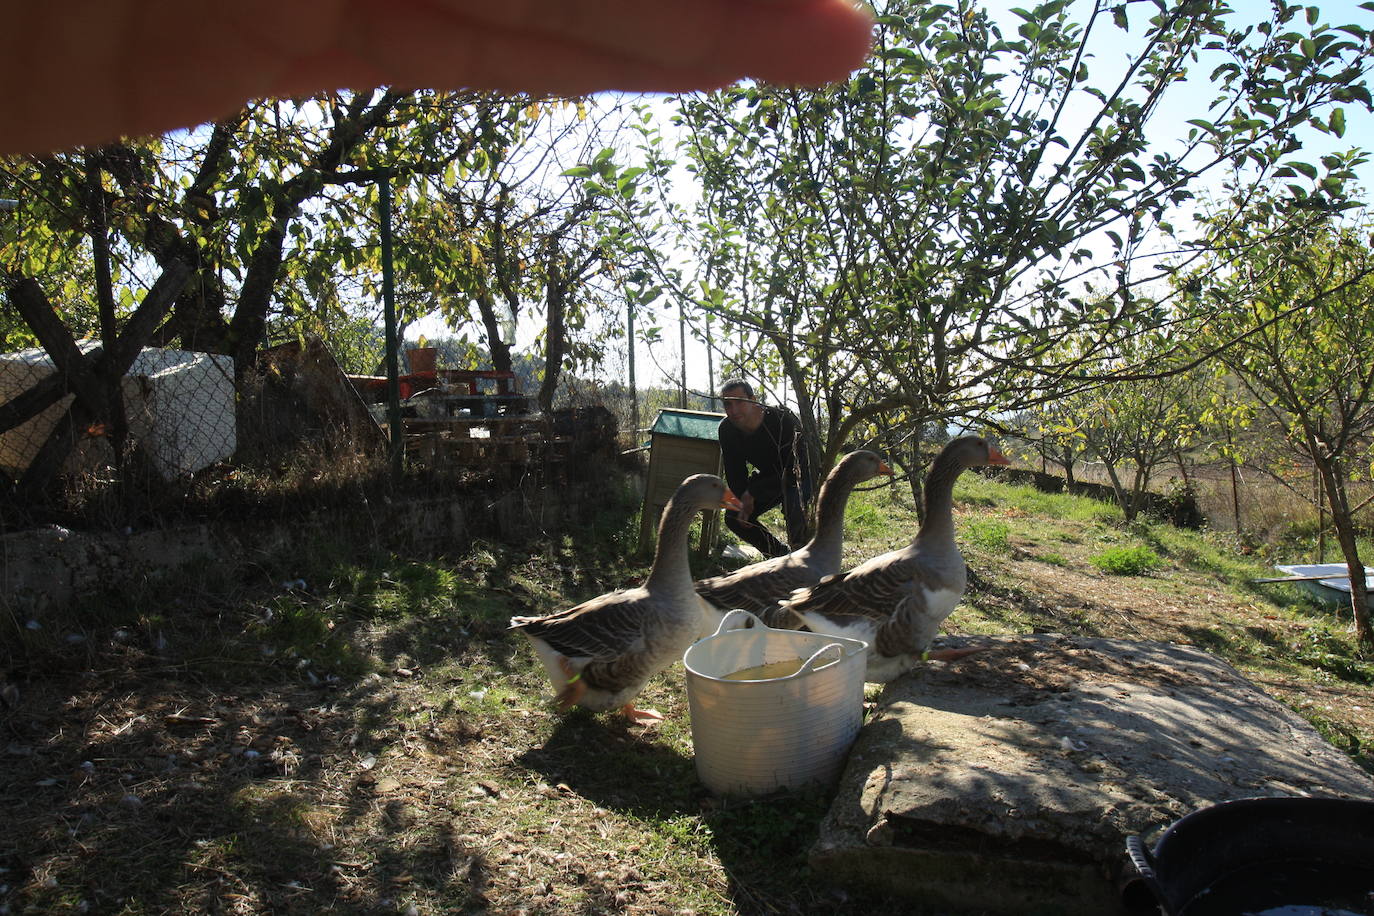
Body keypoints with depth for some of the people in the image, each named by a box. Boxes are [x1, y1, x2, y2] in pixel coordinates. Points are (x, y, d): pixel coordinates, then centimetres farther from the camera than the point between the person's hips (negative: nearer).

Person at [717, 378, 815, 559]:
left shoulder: (783, 420, -33)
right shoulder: (727, 430, -15)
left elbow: (794, 470, -31)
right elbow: (734, 473, -5)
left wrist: (752, 493, -29)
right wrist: (742, 502, -20)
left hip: (799, 476, -6)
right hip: (767, 475, 6)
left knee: (793, 509, -36)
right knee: (733, 517, -4)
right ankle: (781, 554, 14)